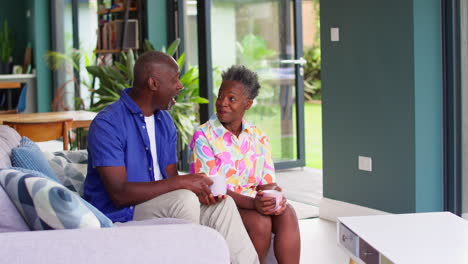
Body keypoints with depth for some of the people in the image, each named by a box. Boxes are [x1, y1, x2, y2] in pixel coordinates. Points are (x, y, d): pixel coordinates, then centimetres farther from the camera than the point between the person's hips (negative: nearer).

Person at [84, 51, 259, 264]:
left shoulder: (165, 121, 10)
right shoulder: (107, 124, -16)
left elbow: (170, 179, 10)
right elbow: (119, 193, -24)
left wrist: (200, 190, -13)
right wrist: (182, 183, -26)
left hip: (162, 205, 8)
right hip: (120, 217, -8)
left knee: (222, 204, -7)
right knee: (184, 200, -29)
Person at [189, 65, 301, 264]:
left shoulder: (258, 137, 11)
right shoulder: (203, 137, -5)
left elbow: (267, 182, 9)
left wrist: (275, 198, -17)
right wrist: (252, 203, -26)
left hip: (254, 202, 5)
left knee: (287, 214, -27)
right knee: (260, 222, -32)